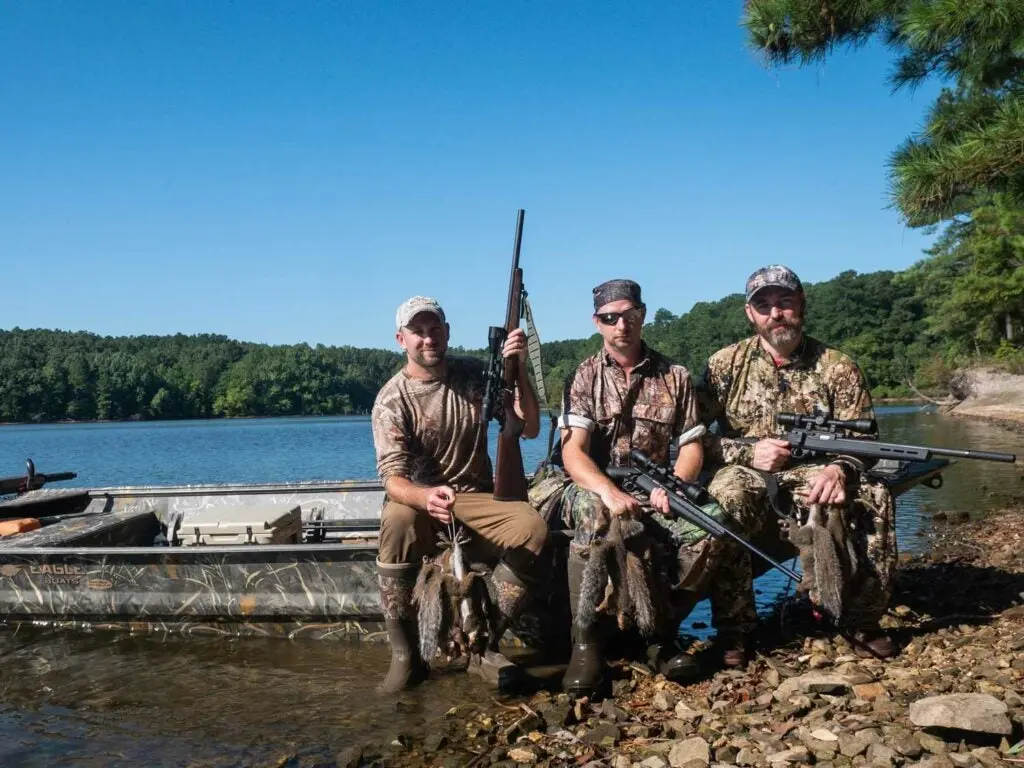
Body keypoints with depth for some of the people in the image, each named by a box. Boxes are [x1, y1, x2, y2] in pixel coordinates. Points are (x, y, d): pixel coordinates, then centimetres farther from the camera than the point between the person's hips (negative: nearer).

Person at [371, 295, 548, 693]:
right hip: (417, 498, -2)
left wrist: (519, 371, -16)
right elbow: (393, 479, -19)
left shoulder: (476, 375, 1)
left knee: (533, 527, -28)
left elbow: (529, 428, -1)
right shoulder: (392, 399, -9)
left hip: (477, 497, 3)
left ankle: (488, 641, -16)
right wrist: (426, 497, -43)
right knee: (397, 522, -38)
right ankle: (405, 656, -25)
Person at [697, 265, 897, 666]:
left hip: (813, 475, 2)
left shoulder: (837, 367, 3)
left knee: (873, 498, -26)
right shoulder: (725, 364, 1)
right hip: (746, 474, -1)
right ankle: (734, 627, -19)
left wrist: (839, 469, -24)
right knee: (724, 498, -35)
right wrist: (749, 451, -18)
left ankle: (863, 618, -4)